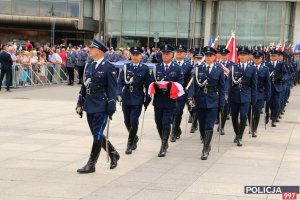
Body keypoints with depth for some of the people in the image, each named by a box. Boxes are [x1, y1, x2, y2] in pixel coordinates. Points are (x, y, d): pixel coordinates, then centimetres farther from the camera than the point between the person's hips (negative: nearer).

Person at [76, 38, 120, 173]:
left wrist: (111, 108, -15)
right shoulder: (89, 66, 12)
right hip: (89, 106, 8)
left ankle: (91, 164, 2)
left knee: (97, 135, -4)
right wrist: (80, 104, 12)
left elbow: (112, 90, -11)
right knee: (97, 134, 14)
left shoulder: (108, 68, -9)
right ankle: (113, 154, 32)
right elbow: (84, 86, 16)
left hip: (101, 107, -8)